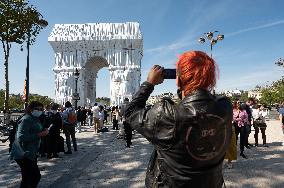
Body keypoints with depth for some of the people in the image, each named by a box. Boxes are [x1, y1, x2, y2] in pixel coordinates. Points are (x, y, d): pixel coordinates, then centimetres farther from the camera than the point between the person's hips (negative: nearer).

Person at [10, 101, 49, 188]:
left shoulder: (35, 119, 14)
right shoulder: (26, 119, -16)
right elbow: (21, 137, -25)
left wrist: (44, 132, 1)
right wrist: (39, 135, -25)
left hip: (31, 154, 10)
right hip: (24, 155, -10)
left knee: (27, 179, 19)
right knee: (36, 176, -9)